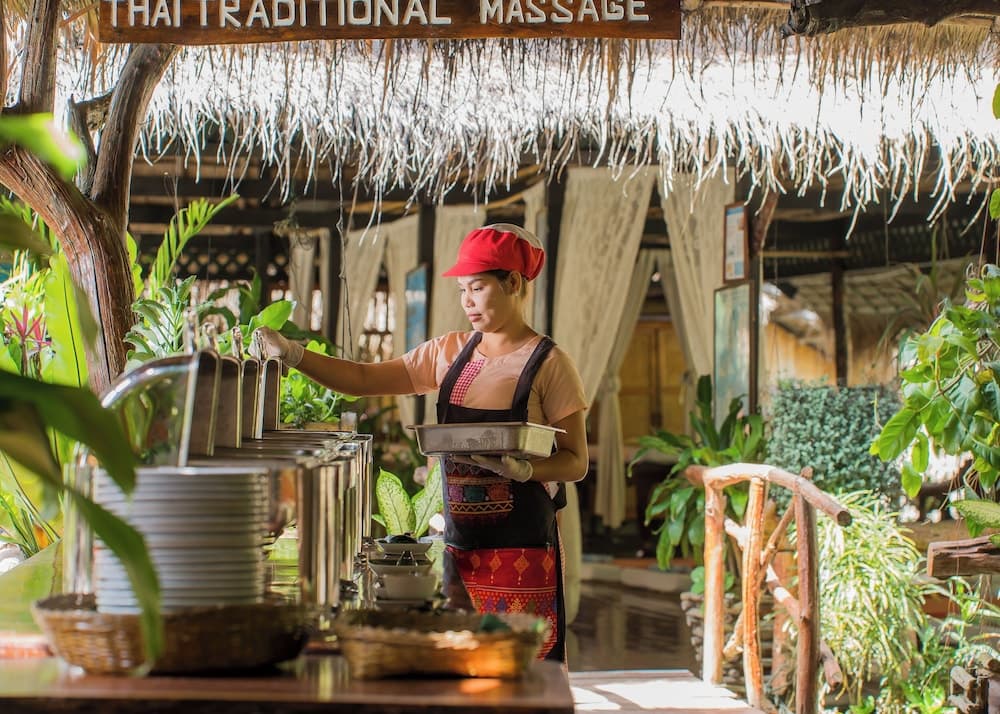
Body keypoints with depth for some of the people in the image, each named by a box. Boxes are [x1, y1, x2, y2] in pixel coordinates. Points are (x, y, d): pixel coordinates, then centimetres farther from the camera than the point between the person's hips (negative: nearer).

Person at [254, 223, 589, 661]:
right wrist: (291, 354, -5)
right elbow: (363, 380, 8)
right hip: (461, 542, 5)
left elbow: (575, 463, -4)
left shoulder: (549, 363, -5)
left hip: (522, 545, -5)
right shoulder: (450, 353, 10)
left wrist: (522, 469, -23)